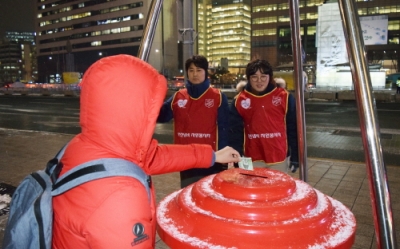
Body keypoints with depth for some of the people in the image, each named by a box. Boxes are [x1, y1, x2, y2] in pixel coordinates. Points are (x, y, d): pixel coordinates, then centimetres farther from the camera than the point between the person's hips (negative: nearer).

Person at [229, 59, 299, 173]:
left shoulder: (284, 97, -3)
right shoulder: (239, 101, -2)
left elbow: (293, 128, 1)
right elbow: (235, 131, -1)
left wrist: (295, 156, 1)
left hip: (279, 158, 0)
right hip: (253, 160, 0)